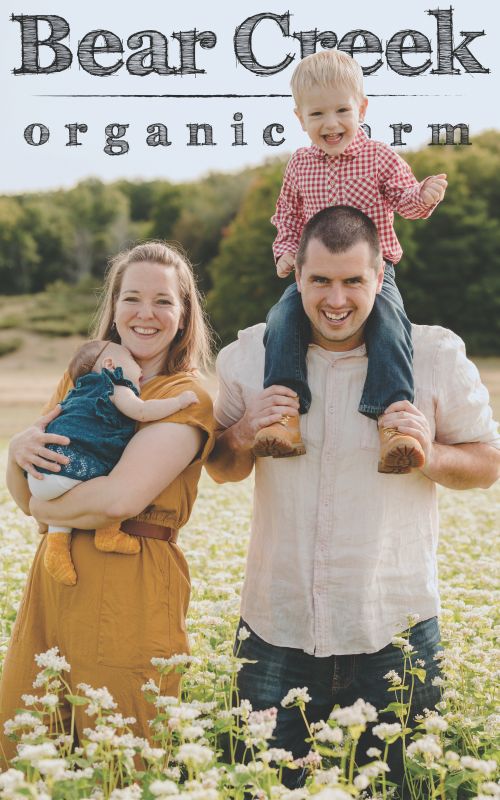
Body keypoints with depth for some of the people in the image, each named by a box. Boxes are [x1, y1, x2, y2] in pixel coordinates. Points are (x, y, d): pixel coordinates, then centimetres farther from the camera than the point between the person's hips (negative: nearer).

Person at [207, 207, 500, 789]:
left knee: (394, 782, 10)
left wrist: (430, 456, -16)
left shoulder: (436, 357, -3)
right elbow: (220, 471, 14)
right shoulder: (252, 355, 3)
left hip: (394, 632, -1)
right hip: (277, 630, 2)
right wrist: (244, 435, -8)